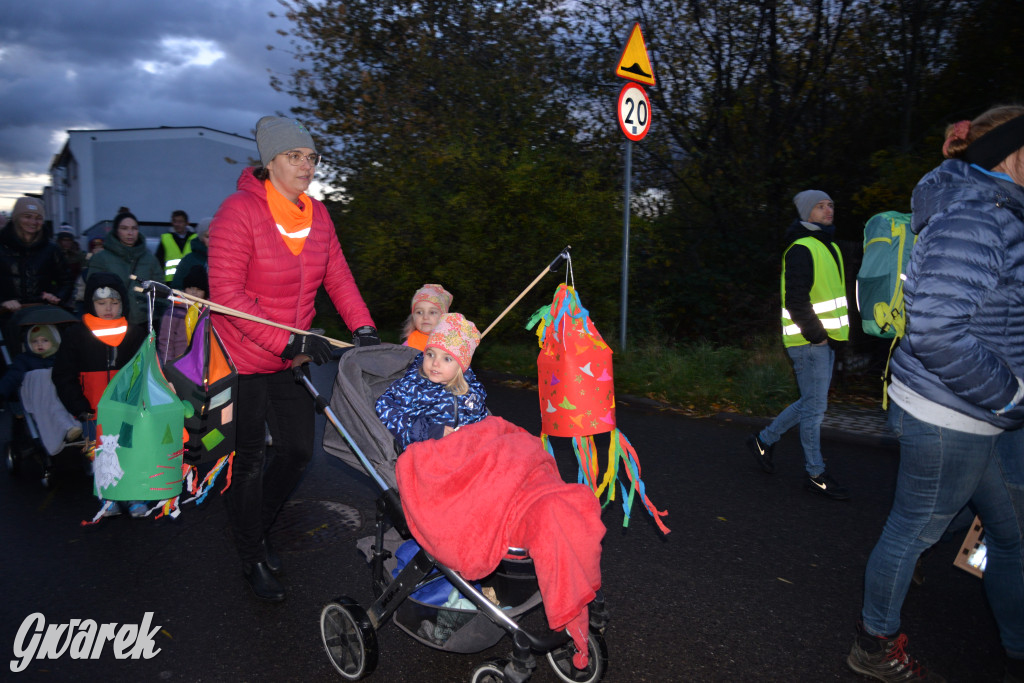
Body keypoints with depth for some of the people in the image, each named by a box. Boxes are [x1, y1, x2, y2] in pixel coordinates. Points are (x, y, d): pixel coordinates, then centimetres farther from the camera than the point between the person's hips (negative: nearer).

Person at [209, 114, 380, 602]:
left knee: (298, 449, 12)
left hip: (292, 357, 6)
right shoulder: (240, 211, -17)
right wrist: (287, 341, -27)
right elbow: (226, 292, -23)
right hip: (243, 356, -6)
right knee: (250, 459, 6)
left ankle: (257, 528, 38)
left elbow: (338, 275, 5)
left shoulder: (316, 213, 3)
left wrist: (363, 329, -9)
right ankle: (252, 558, 27)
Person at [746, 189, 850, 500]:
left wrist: (836, 331, 13)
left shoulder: (830, 247, 17)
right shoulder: (801, 249, -14)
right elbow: (795, 301, -20)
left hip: (823, 338, 9)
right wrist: (817, 334, -15)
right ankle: (816, 475, 9)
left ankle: (764, 439, 29)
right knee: (814, 406, -2)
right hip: (808, 341, -9)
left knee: (811, 402, 15)